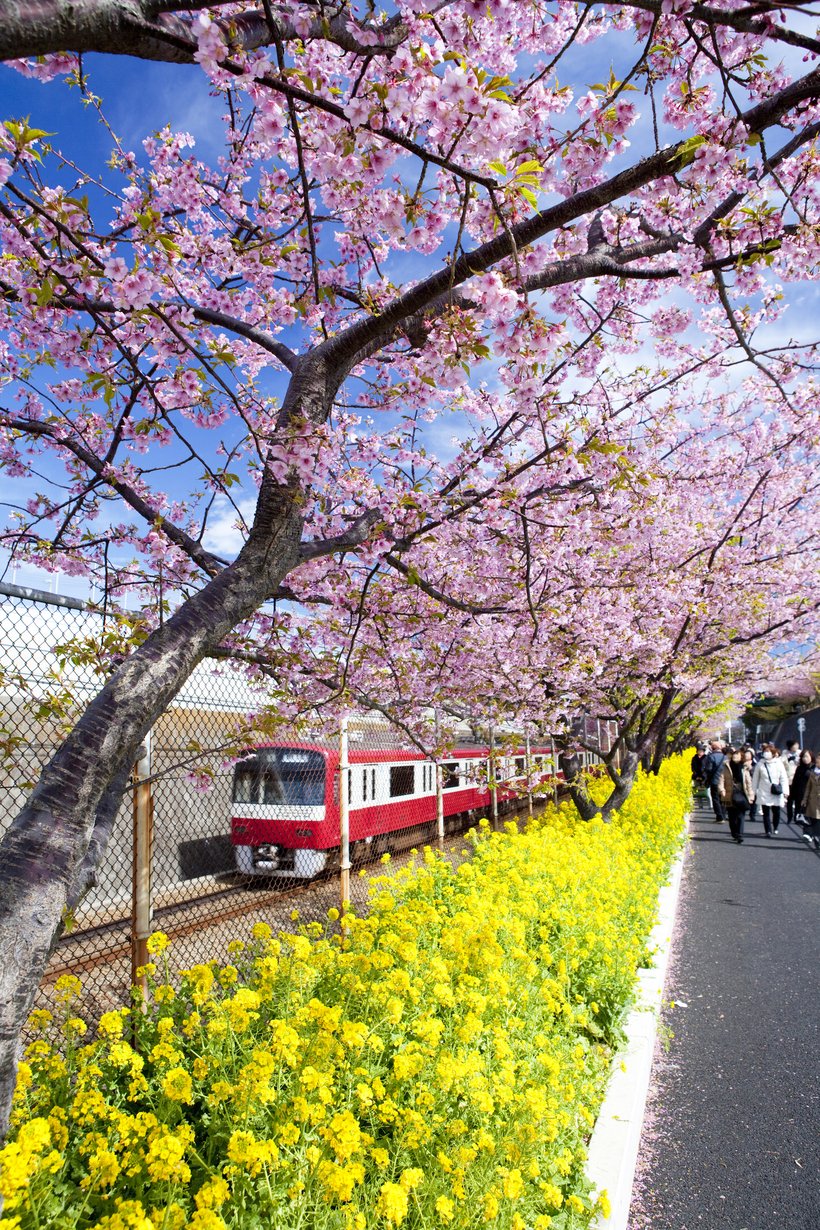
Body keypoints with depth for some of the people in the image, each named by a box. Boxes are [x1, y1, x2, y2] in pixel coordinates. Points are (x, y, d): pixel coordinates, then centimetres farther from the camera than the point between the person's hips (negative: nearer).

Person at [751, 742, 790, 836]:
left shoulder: (779, 763, -2)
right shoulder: (760, 764, 0)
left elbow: (784, 778, 0)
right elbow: (755, 779, 7)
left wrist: (785, 791, -6)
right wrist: (754, 791, 7)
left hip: (776, 793, 0)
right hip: (764, 793, 0)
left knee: (776, 812, 8)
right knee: (766, 813, -2)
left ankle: (775, 829, 29)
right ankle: (768, 831, 3)